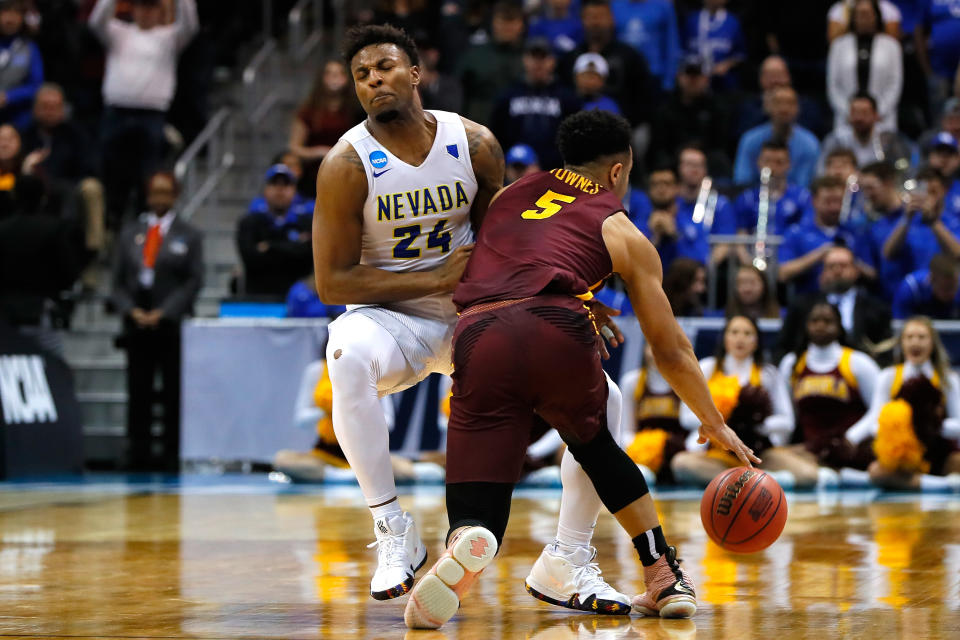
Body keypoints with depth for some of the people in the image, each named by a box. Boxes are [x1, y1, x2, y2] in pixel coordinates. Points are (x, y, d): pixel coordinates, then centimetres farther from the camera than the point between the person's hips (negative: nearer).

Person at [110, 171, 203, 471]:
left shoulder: (189, 236, 6)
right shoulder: (130, 234, 13)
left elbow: (193, 282, -1)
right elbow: (118, 280, 11)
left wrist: (164, 312, -11)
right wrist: (131, 310, -6)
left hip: (172, 325, -3)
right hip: (137, 327, 3)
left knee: (173, 395, -3)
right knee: (138, 394, 1)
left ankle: (172, 455, -2)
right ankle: (138, 454, 3)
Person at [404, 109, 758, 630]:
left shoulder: (510, 195, 33)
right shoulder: (623, 234, 25)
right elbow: (670, 351, 30)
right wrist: (714, 424, 44)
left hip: (478, 338, 1)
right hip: (557, 331, -1)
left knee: (476, 516, 4)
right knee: (594, 444, 32)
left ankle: (467, 550, -32)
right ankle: (667, 580, 31)